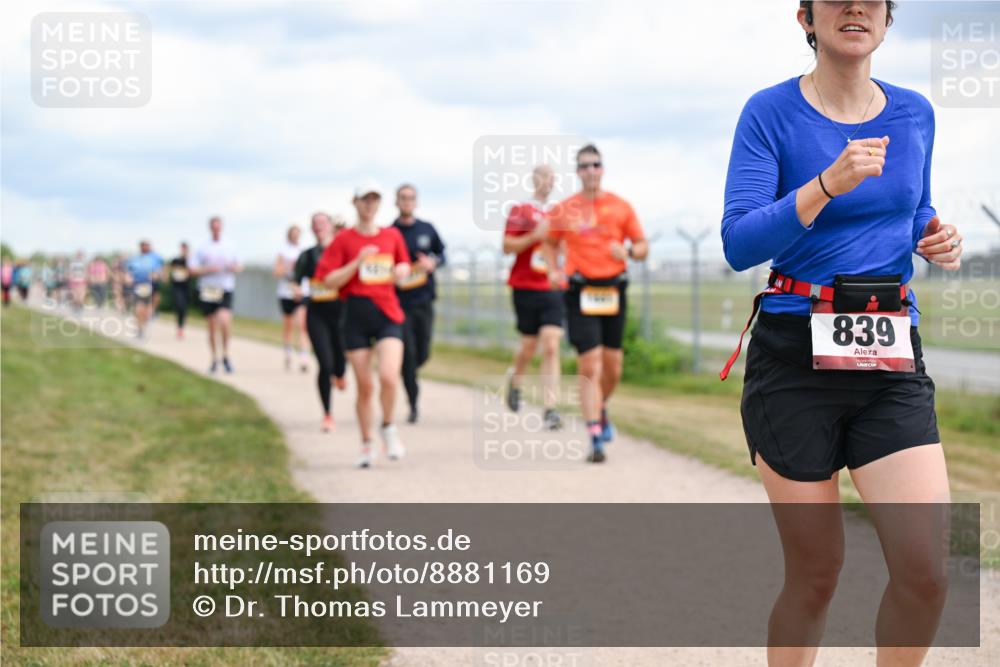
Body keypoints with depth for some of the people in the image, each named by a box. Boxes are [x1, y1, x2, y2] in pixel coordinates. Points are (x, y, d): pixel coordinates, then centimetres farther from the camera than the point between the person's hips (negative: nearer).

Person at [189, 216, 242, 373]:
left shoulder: (229, 247, 8)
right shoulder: (203, 248, 4)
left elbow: (239, 266, 19)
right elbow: (191, 269, 1)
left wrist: (234, 268, -4)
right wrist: (208, 270, -12)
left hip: (226, 290, -1)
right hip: (207, 291, 1)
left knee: (224, 320, -21)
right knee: (212, 327, 6)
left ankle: (225, 355, -7)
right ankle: (214, 359, 19)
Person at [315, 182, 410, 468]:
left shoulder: (393, 236, 8)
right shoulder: (344, 240, 0)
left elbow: (404, 266, 24)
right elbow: (329, 281, -5)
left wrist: (401, 271, 1)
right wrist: (358, 262, -15)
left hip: (388, 314, 1)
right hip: (356, 315, -1)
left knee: (389, 377, -19)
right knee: (365, 385, 2)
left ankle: (388, 428, 8)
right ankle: (366, 445, 19)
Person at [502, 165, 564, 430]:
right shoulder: (520, 211, 0)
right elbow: (507, 246, -7)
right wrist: (535, 236, -19)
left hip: (553, 289, 2)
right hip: (526, 288, -2)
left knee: (551, 348, -9)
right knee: (529, 347, 7)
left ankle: (550, 409, -11)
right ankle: (515, 378, 41)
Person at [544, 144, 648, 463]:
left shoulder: (621, 207, 4)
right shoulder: (563, 210, 2)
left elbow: (642, 246, 8)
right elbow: (550, 243, 18)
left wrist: (628, 251, -14)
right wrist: (553, 270, 1)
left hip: (613, 290, 2)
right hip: (580, 291, -2)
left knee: (612, 368, 10)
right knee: (589, 367, -12)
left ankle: (601, 410, 41)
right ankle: (596, 438, -12)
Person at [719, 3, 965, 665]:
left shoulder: (914, 114, 9)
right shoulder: (772, 113, -4)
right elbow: (739, 244, -14)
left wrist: (938, 238, 2)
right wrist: (827, 184, -27)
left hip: (892, 362, 3)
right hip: (795, 360, -3)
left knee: (926, 572, -11)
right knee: (815, 575, 3)